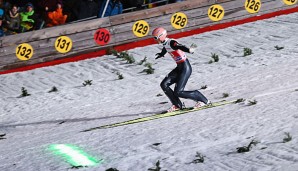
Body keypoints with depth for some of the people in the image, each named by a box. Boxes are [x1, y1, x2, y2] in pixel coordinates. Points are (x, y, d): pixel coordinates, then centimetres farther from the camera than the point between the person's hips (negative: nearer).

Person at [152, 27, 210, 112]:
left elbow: (180, 47, -43)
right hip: (179, 68, 9)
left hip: (185, 68, -9)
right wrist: (161, 54, 57)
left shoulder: (171, 43, -20)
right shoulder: (165, 44, 7)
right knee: (164, 85, 4)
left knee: (178, 92, -11)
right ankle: (177, 105, 14)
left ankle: (204, 100, 4)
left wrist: (188, 50, -65)